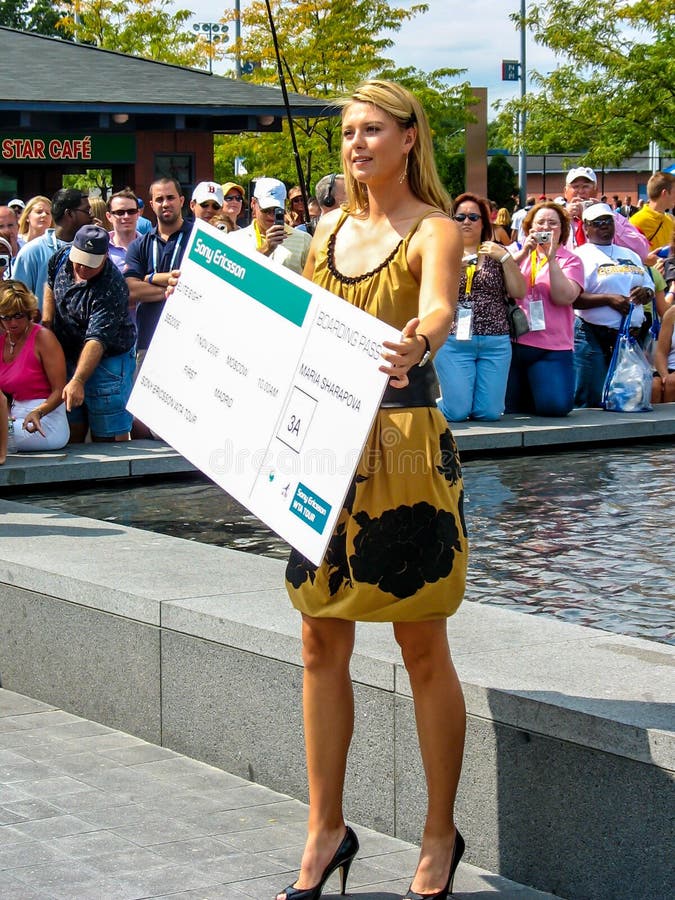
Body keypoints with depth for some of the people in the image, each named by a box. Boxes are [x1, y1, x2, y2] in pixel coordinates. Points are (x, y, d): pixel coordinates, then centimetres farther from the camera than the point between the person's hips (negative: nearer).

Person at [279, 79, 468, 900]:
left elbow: (438, 310, -28)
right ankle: (326, 832, 19)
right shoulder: (331, 229, 11)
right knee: (322, 646, 8)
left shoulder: (432, 231, -8)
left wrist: (416, 344, -49)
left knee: (423, 650, 2)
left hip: (405, 445, -6)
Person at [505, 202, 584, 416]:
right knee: (511, 407, 5)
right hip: (513, 342, 2)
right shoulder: (518, 253, 13)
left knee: (556, 405, -17)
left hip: (552, 347, -2)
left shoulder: (570, 260, 6)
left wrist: (551, 258, -14)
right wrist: (524, 253, -13)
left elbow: (564, 298, -11)